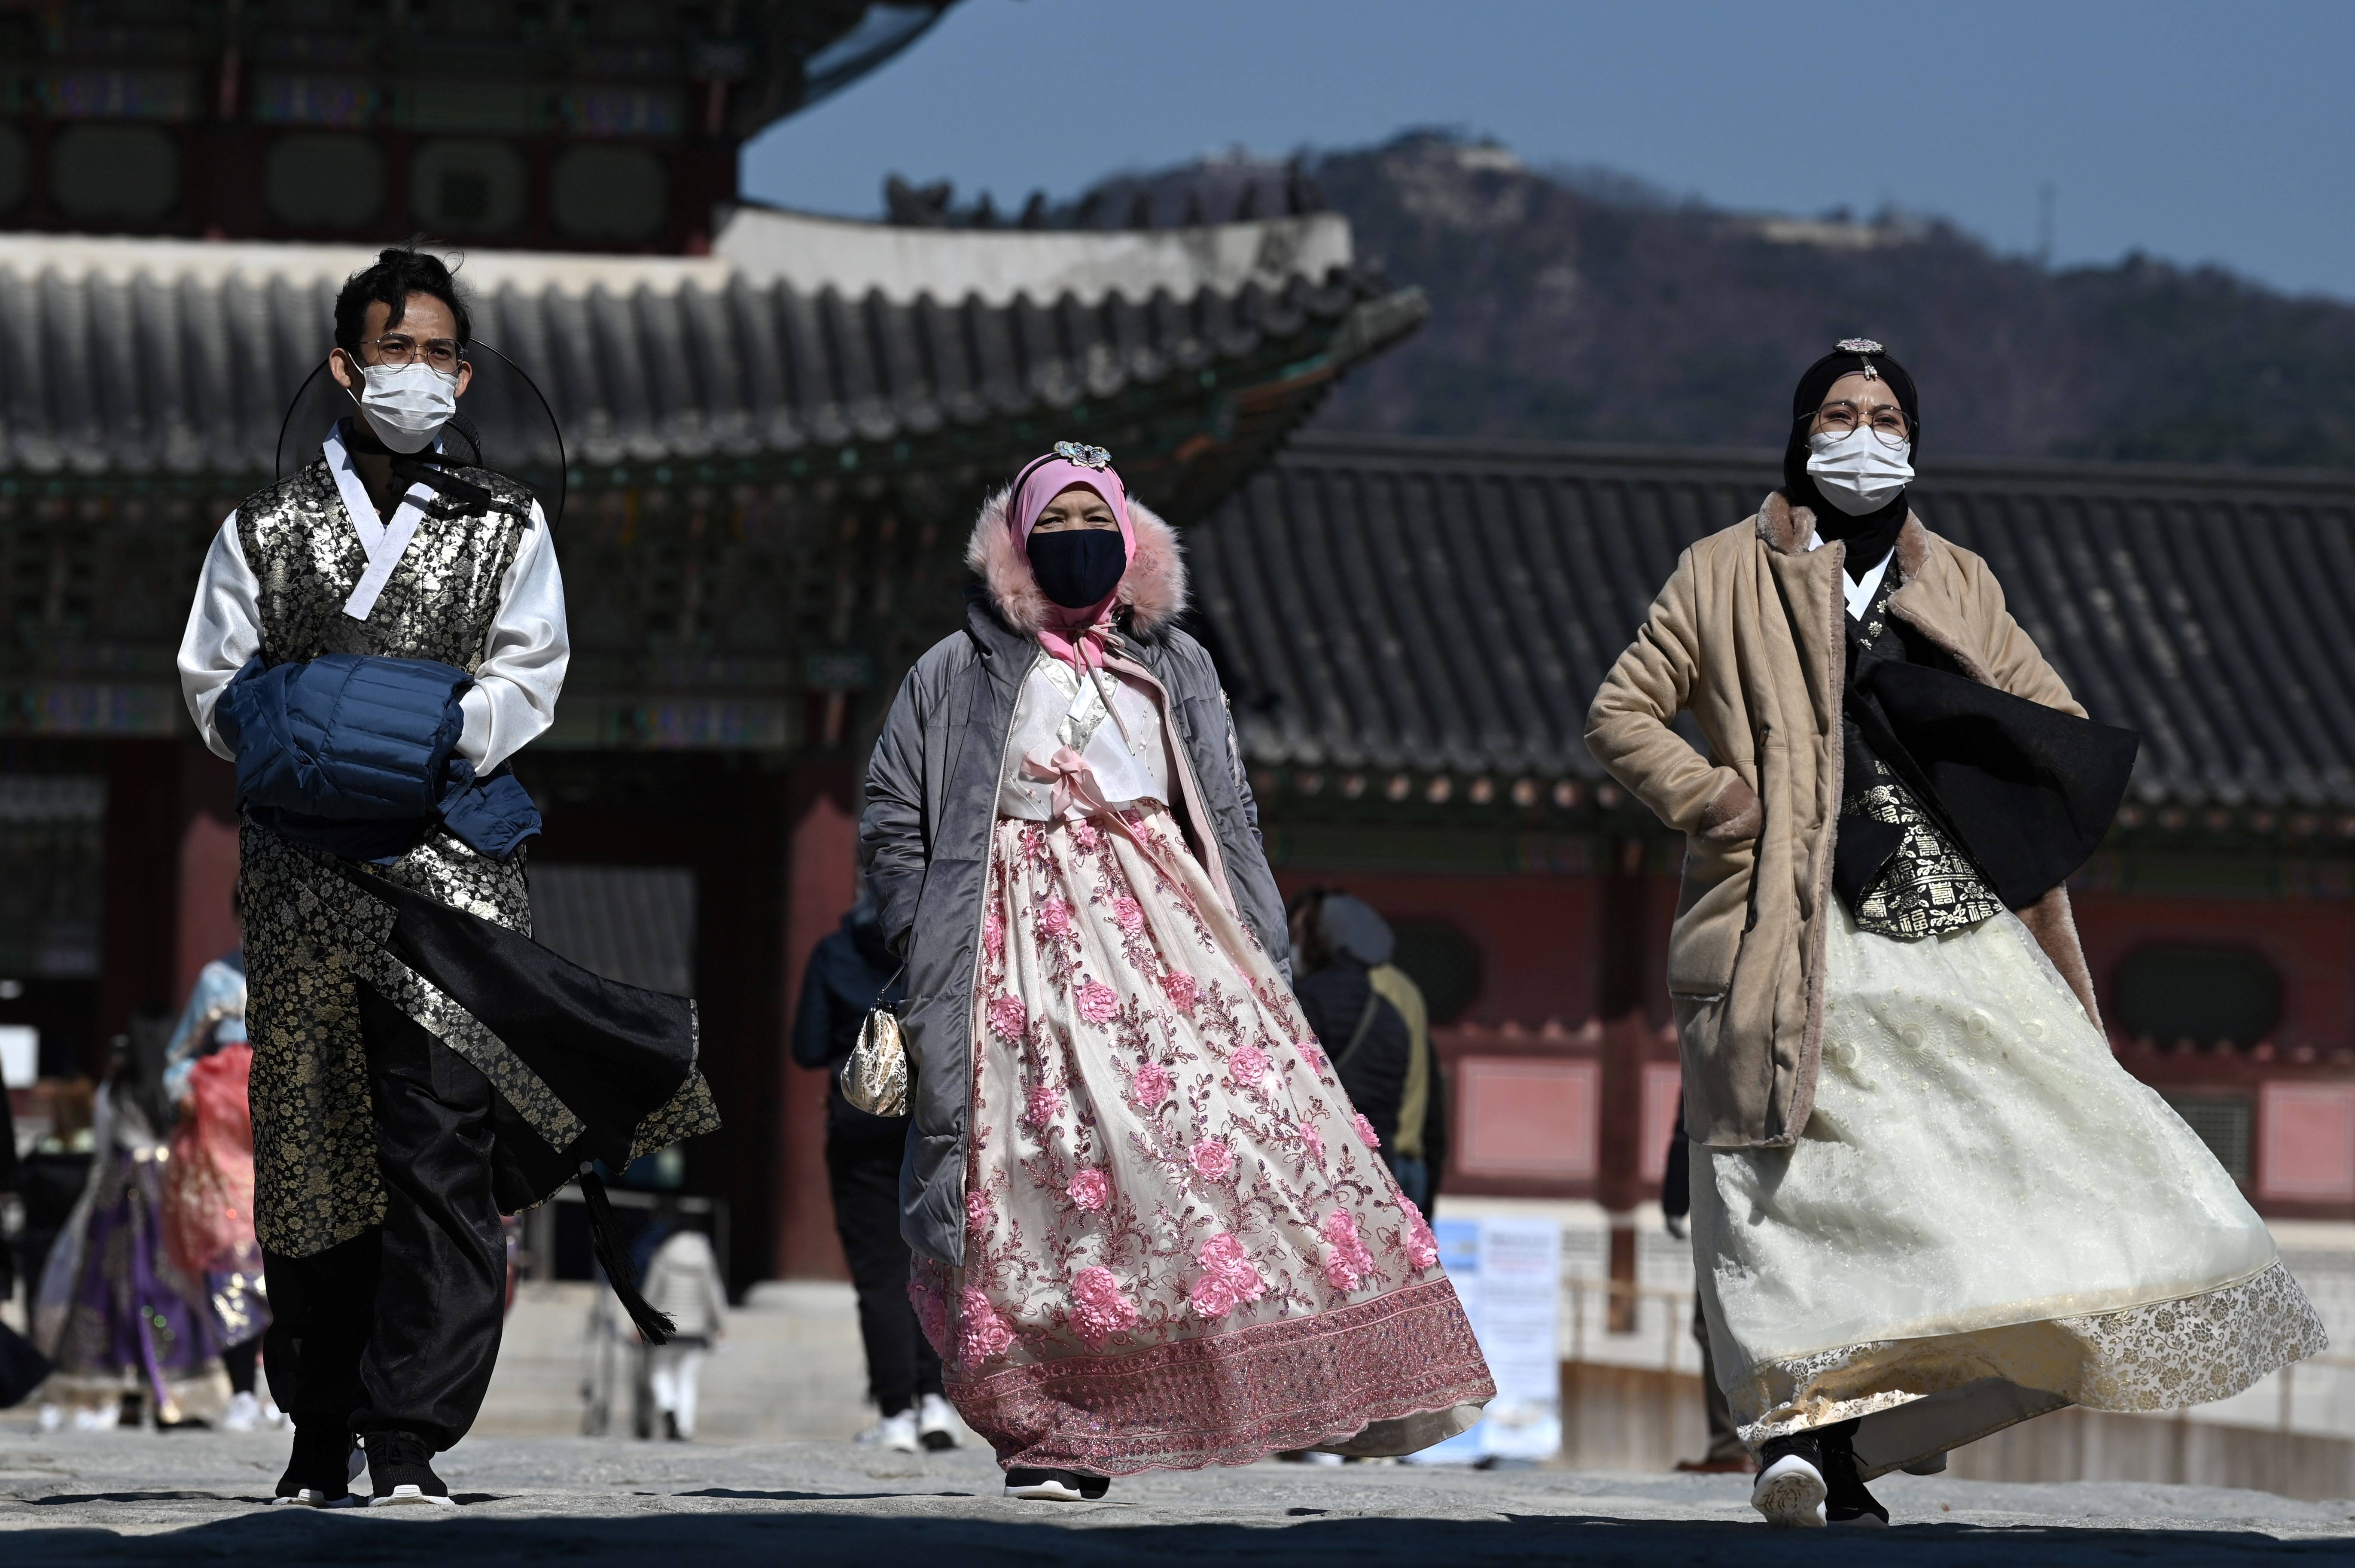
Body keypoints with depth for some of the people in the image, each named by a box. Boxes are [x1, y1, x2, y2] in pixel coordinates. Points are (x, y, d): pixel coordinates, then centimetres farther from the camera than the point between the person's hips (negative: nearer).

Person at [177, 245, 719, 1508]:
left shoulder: (504, 527, 10)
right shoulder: (268, 529, 11)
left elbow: (532, 673, 5)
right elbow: (213, 681, 13)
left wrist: (450, 732, -9)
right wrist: (293, 746, 0)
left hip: (447, 849, -1)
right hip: (305, 869, 1)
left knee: (443, 1138, -13)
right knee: (308, 1145, 3)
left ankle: (409, 1437, -13)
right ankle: (320, 1436, 13)